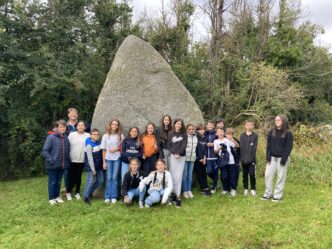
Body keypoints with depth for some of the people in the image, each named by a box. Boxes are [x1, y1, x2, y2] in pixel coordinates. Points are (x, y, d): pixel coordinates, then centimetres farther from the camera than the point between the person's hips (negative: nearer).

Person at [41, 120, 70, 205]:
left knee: (59, 181, 16)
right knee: (52, 182, 8)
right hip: (52, 165, -4)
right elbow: (44, 151, -13)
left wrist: (68, 160, 6)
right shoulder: (51, 137, -12)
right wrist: (51, 160, -17)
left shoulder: (66, 138, 3)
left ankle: (57, 196, 30)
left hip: (62, 165, 5)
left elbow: (68, 150, 14)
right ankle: (51, 198, 21)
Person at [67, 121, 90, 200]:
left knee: (78, 177, 10)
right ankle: (68, 192, 21)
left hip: (82, 160, 1)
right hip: (72, 160, 0)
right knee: (71, 177, 4)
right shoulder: (71, 134, 0)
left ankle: (77, 192, 23)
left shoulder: (88, 136, 0)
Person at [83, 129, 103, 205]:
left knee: (100, 180, 9)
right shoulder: (89, 145, -15)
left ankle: (90, 192, 29)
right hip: (91, 166, -7)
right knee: (91, 181, -5)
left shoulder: (98, 142, 7)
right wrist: (93, 169, -15)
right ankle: (86, 196, 12)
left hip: (99, 166, 7)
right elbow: (90, 158, -16)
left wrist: (102, 164, 6)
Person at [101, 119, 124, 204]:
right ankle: (107, 197, 10)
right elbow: (103, 150, 3)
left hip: (117, 159, 0)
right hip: (108, 159, 0)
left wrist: (117, 149, -12)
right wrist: (104, 162, 0)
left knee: (115, 178, 0)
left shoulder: (120, 136, 1)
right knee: (109, 178, 4)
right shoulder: (106, 136, 1)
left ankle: (114, 197, 7)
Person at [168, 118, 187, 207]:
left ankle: (178, 197, -7)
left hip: (182, 157, -1)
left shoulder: (184, 135, 8)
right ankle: (174, 194, 8)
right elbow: (169, 145, 3)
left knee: (179, 176, -6)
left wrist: (179, 154, -16)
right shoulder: (170, 134, 9)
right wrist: (174, 153, -14)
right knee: (173, 176, -2)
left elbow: (184, 145, -2)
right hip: (173, 156, 1)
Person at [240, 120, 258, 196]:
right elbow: (241, 147, 2)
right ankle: (245, 188, 19)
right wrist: (242, 157, -8)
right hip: (243, 159, 2)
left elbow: (254, 148, -6)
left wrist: (250, 158, -14)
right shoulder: (242, 135, 7)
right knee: (244, 174, 8)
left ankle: (253, 189, 13)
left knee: (252, 174, -1)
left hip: (252, 159, -2)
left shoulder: (255, 136, 1)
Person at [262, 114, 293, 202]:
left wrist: (284, 159, -16)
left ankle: (277, 195, 11)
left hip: (282, 158, -4)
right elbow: (269, 145, 5)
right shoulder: (272, 132, 6)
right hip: (272, 157, 4)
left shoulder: (288, 133, -5)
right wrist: (268, 157, -4)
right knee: (268, 175, 2)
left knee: (281, 177, 3)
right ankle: (268, 193, 14)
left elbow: (289, 147, -9)